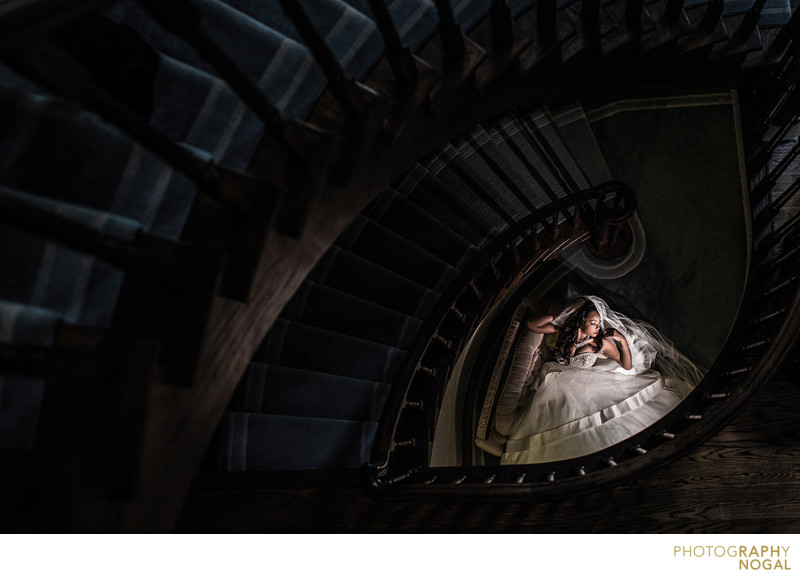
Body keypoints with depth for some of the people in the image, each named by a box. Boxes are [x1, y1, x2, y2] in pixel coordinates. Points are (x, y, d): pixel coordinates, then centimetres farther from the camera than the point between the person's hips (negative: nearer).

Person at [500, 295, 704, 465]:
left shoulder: (602, 343, -6)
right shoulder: (561, 333, -4)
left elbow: (627, 367, -1)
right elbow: (531, 325, -1)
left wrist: (623, 341, -14)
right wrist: (556, 316, -6)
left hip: (590, 385, 0)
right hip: (561, 382, 0)